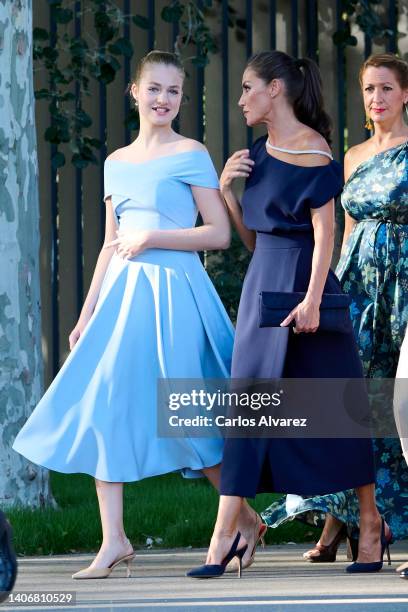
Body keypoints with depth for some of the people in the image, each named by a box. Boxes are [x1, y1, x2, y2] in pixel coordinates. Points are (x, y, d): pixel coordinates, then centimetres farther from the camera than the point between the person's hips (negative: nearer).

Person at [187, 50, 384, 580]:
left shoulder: (313, 151, -9)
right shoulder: (259, 153, 13)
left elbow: (325, 232, -15)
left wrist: (313, 299, -24)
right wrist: (226, 191, 2)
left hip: (302, 278, -7)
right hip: (263, 279, 7)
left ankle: (371, 525, 13)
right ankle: (225, 537, -5)